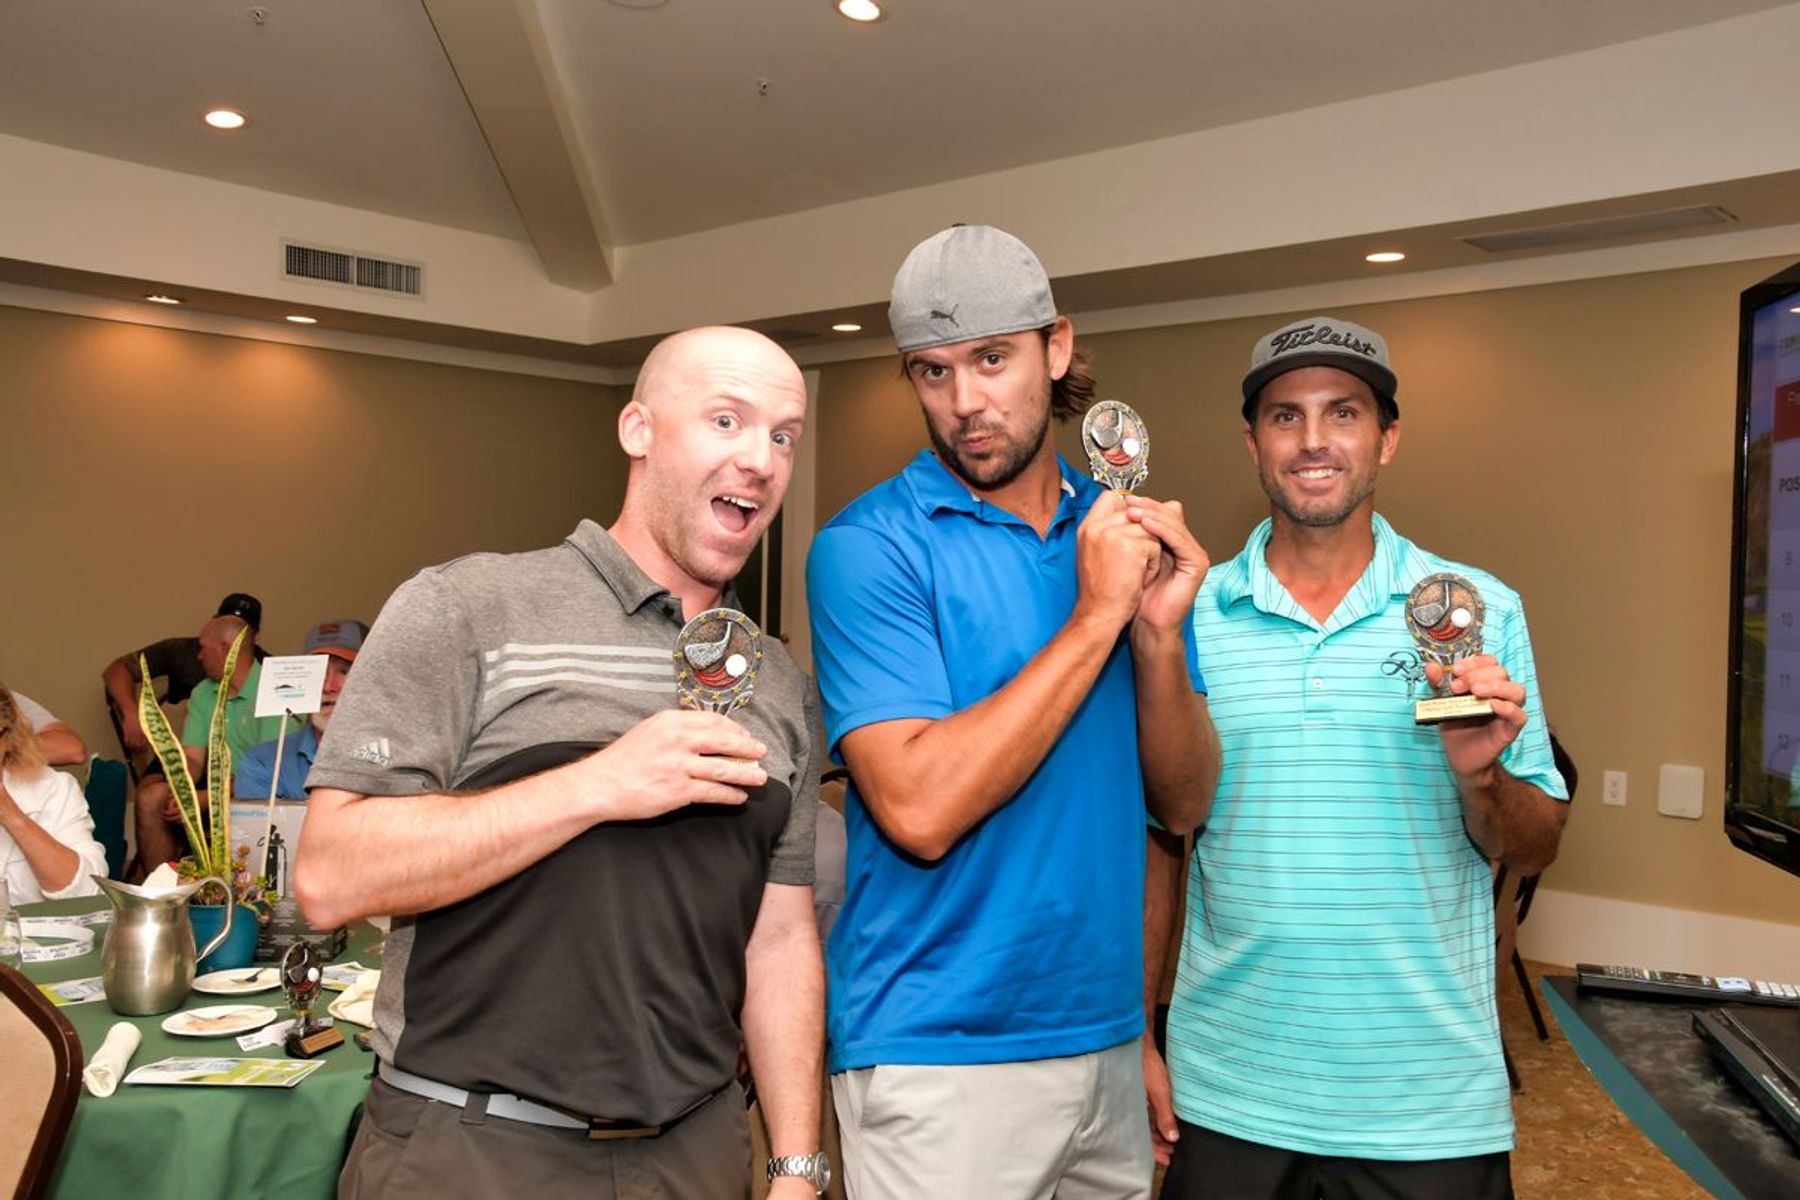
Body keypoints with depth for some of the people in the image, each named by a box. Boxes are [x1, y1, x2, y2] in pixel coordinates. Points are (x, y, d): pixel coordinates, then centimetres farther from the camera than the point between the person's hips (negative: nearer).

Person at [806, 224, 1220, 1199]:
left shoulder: (1123, 533, 3)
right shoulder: (869, 548, -13)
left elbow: (1183, 802, 3)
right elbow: (919, 810, -24)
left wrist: (1159, 634, -15)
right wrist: (1096, 615, -20)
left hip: (1108, 1035, 5)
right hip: (941, 1058, -5)